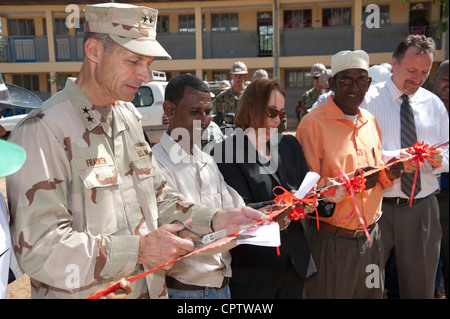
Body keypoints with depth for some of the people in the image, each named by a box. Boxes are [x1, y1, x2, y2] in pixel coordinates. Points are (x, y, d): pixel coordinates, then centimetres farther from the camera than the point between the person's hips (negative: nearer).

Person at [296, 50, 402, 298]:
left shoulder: (370, 121, 10)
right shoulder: (313, 123, -12)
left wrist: (389, 174, -3)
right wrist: (351, 182, -24)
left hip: (371, 237, 6)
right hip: (331, 240, -6)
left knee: (371, 292, 19)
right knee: (329, 293, 8)